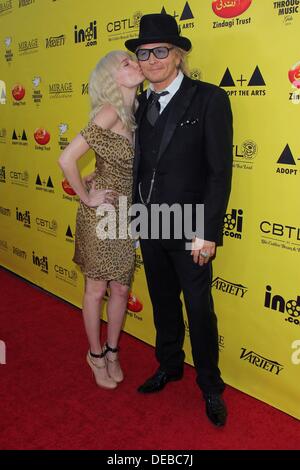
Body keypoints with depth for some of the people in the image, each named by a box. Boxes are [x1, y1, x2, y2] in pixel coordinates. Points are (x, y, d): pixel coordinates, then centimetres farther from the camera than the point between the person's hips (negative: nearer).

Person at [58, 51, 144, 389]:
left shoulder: (135, 113, 4)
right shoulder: (109, 112, -17)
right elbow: (66, 159, -21)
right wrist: (87, 198, -11)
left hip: (126, 214, 6)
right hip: (100, 214, -6)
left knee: (121, 289, 15)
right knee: (96, 289, 11)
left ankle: (111, 351, 36)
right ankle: (96, 354, 32)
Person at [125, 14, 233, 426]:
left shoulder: (209, 99, -9)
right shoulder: (142, 103, 8)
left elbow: (220, 170, -12)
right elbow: (142, 164, 10)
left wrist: (209, 232, -16)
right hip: (150, 225, 6)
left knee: (199, 309, 7)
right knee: (163, 302, 19)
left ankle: (210, 386, 29)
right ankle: (169, 366, 41)